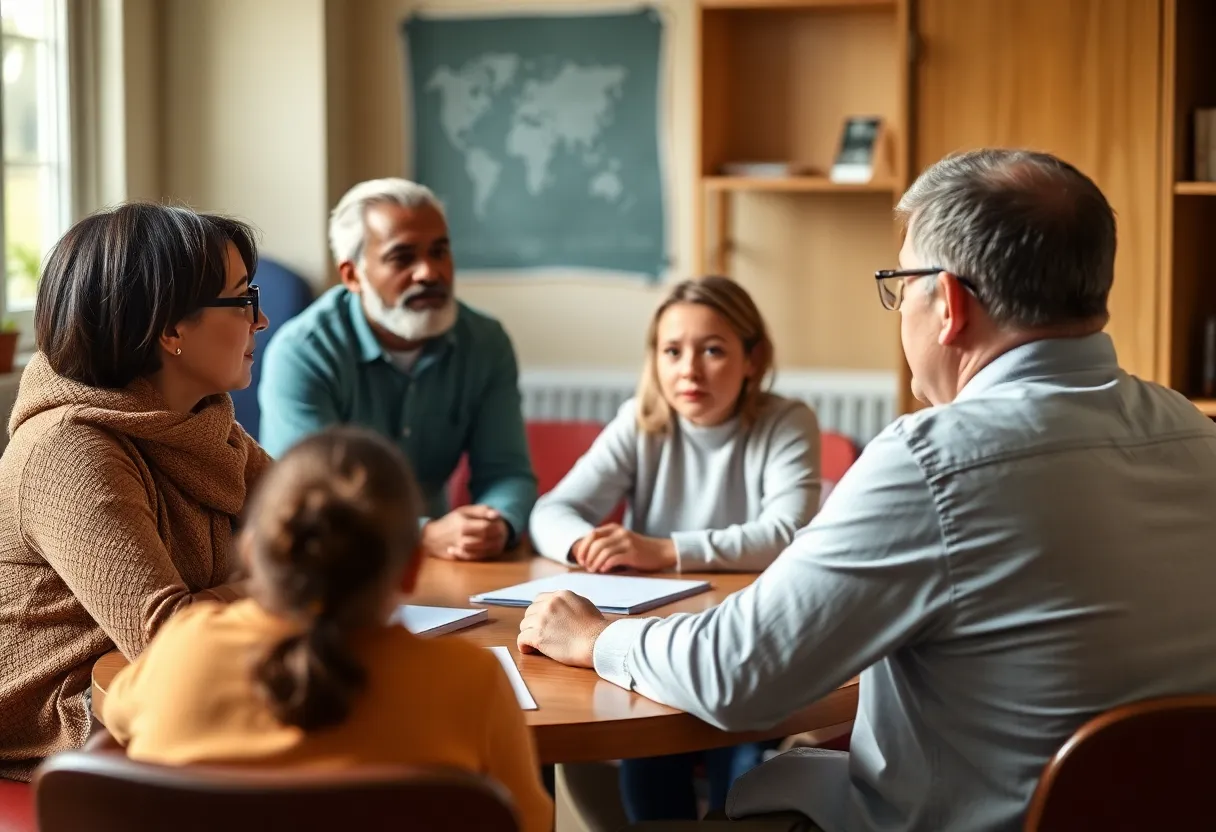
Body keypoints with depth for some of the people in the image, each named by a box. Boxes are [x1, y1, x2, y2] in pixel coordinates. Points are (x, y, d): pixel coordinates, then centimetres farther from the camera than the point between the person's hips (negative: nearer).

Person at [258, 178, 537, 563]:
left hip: (436, 569, 4)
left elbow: (506, 472, -3)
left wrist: (499, 526, -26)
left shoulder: (486, 344, 0)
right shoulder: (301, 353, -14)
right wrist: (427, 536, -34)